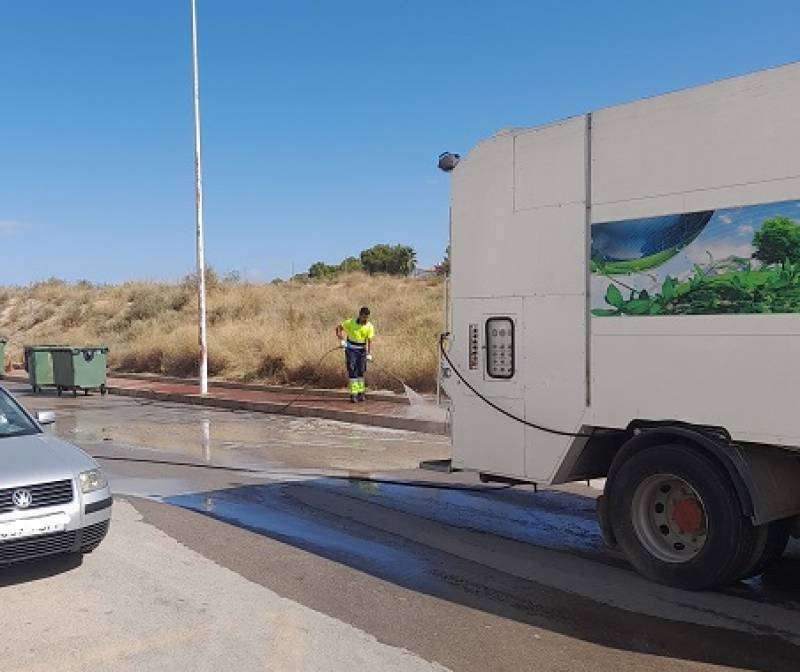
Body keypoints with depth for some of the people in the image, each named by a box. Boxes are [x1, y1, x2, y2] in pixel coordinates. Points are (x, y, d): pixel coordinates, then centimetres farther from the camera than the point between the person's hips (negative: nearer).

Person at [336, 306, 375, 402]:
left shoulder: (370, 326, -8)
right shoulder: (351, 322, -11)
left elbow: (370, 341, -10)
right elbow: (338, 327, -2)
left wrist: (369, 354, -20)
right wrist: (342, 340, -12)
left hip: (362, 350, 2)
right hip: (350, 349, -2)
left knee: (361, 372, 7)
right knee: (352, 371, -9)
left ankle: (360, 393, 20)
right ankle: (353, 394, -9)